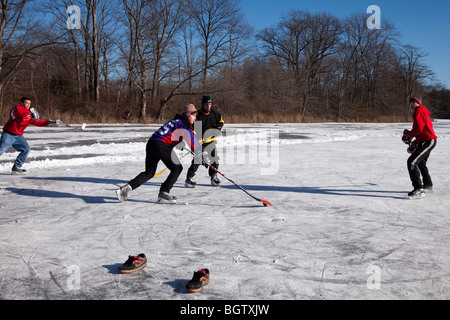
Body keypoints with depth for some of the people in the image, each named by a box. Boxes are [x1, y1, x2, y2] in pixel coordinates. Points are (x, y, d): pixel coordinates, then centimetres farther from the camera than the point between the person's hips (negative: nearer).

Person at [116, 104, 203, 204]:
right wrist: (201, 157, -11)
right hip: (161, 146, -9)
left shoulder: (176, 121, 26)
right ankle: (163, 193, -1)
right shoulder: (184, 123, -2)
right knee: (177, 168, 3)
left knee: (149, 172, 17)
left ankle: (128, 187, 5)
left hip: (151, 143, 9)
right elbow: (192, 141, -11)